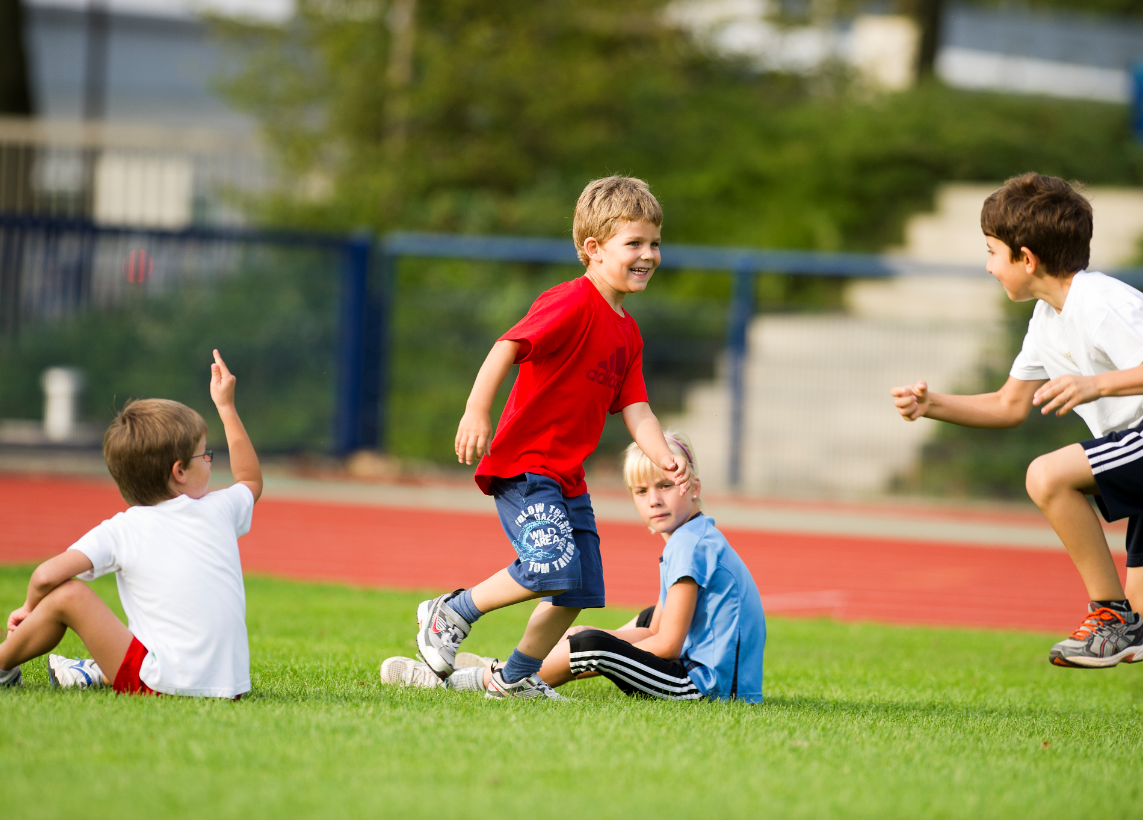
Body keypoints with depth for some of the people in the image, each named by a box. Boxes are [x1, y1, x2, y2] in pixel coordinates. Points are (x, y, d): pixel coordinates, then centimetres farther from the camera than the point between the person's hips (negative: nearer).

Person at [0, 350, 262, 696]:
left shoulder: (121, 531, -3)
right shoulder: (219, 511, 8)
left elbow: (48, 575, -14)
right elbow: (251, 480, 34)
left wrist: (32, 608, 10)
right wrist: (226, 407, 39)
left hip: (168, 685, -5)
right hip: (231, 686, 5)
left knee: (67, 595, 2)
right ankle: (103, 673, 31)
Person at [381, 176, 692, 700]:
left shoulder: (627, 331, 14)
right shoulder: (573, 303, -15)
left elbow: (633, 407, 12)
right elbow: (509, 346, -25)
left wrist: (664, 457, -6)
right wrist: (478, 410, -37)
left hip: (567, 479, 9)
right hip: (523, 465, -9)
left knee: (579, 590, 9)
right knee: (554, 568, -23)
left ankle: (516, 678, 25)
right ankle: (451, 613, -3)